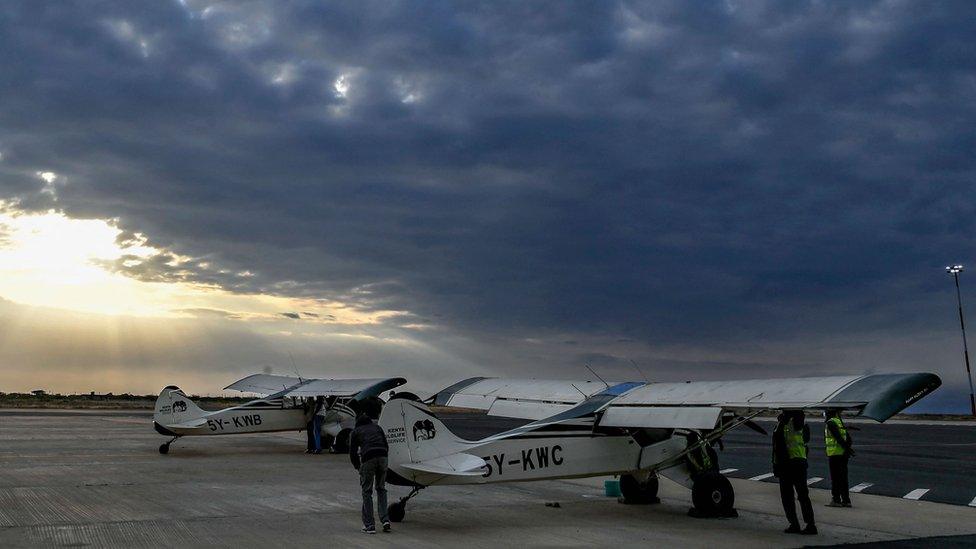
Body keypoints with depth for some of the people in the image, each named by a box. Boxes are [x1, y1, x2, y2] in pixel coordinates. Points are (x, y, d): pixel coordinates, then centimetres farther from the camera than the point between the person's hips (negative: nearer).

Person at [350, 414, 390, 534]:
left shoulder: (356, 431, 22)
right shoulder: (377, 427, 30)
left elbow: (352, 452, 19)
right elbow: (386, 446, 24)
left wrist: (358, 467, 31)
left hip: (368, 459, -3)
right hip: (382, 457, 3)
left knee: (367, 492, 8)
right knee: (381, 489, 18)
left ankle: (369, 525, 8)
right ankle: (385, 520, 8)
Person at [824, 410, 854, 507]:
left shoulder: (830, 423, -11)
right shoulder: (840, 422, 16)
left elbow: (839, 437, -20)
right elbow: (848, 438, 13)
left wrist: (847, 448, -21)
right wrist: (848, 448, 6)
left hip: (834, 454, -8)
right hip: (843, 454, 8)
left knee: (835, 478, -3)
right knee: (843, 478, 12)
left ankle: (836, 500, -2)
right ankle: (846, 500, 14)